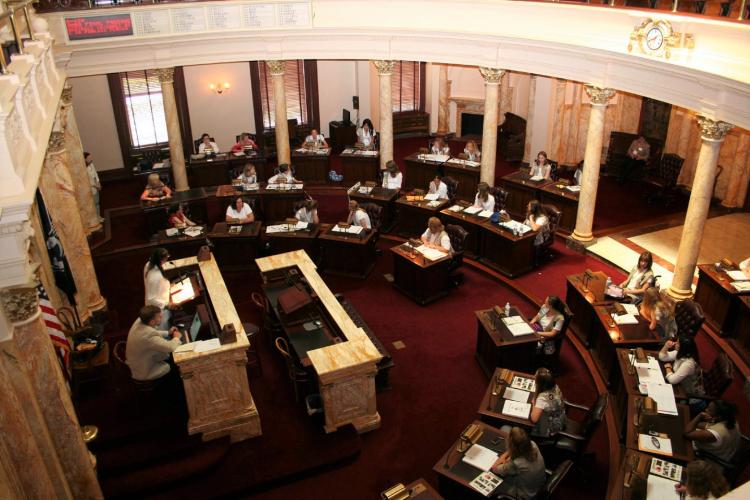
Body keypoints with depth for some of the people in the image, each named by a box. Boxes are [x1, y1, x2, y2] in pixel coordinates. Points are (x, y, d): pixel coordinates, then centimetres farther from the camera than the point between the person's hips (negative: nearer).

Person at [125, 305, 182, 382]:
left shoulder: (139, 321, -13)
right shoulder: (148, 337, -39)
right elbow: (171, 347, -35)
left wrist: (168, 333, -1)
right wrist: (176, 338, -15)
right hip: (143, 373, -8)